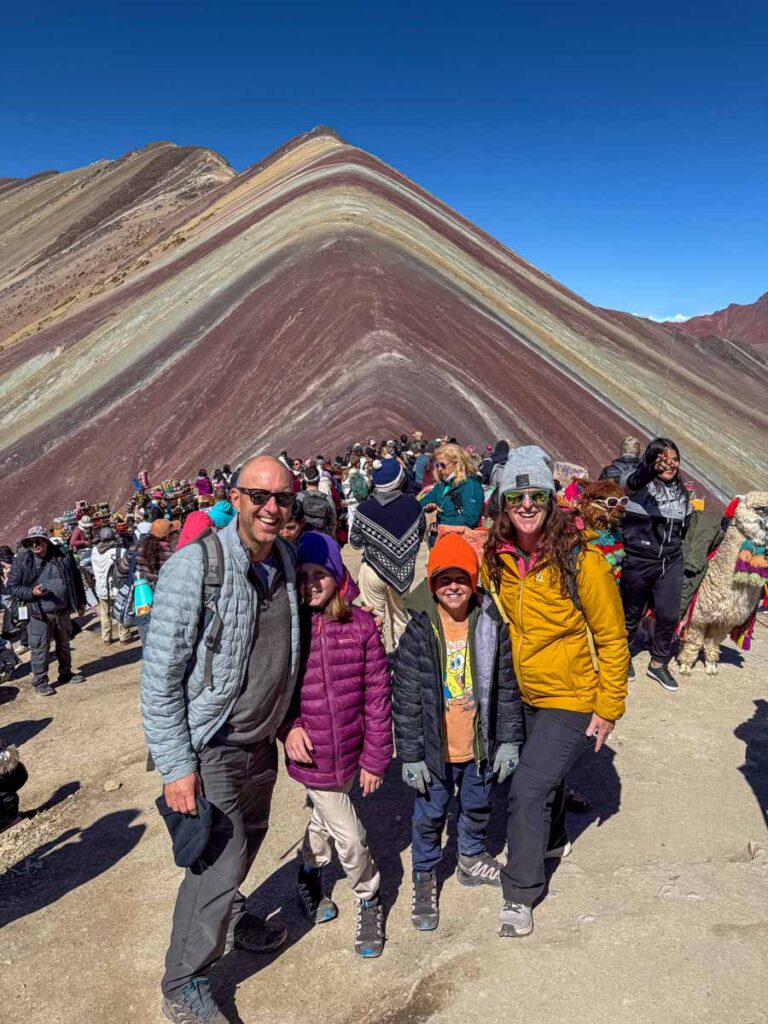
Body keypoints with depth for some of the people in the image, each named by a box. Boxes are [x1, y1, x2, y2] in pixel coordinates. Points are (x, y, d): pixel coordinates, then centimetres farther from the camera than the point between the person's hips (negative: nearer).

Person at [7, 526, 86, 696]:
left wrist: (81, 601, 14)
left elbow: (76, 579, 11)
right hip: (39, 613, -3)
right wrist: (31, 592, -20)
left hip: (63, 611, 3)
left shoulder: (63, 555, 0)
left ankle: (66, 673, 36)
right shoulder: (22, 561, -7)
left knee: (64, 644, 19)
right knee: (40, 649, 2)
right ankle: (40, 682, 16)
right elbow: (12, 588, -4)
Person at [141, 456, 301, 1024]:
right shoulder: (194, 567, -23)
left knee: (248, 836, 24)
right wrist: (176, 765, -18)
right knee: (222, 855, -3)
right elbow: (160, 676, -19)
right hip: (210, 746, -7)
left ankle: (231, 917, 52)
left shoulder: (285, 563, -2)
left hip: (261, 740, 7)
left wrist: (288, 721, 12)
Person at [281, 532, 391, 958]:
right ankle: (369, 900, 35)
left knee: (325, 819, 24)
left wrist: (376, 757, -4)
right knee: (350, 836, 6)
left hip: (349, 751, 2)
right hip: (311, 755, -2)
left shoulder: (361, 624, -9)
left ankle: (308, 875, 53)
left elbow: (378, 694, -5)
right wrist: (288, 725, -15)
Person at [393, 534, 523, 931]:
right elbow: (405, 698, -12)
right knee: (430, 814, 15)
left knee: (478, 806, 23)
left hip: (480, 745, 3)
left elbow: (507, 685, 0)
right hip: (435, 748, -2)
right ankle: (425, 877, 39)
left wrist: (509, 740, 1)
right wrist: (411, 755, -10)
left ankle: (471, 858, 51)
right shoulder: (418, 631, -17)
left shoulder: (491, 625, -9)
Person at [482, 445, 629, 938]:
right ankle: (552, 840, 53)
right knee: (545, 775, 24)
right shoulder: (497, 559, -7)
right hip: (525, 696, 6)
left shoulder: (581, 560, -22)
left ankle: (521, 895, 12)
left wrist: (609, 707, -11)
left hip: (573, 699, -5)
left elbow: (613, 639, -13)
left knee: (528, 787, -8)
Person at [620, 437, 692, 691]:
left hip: (671, 563, 4)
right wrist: (650, 469, -59)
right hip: (638, 562, -4)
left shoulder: (681, 491, 4)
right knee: (632, 614, 12)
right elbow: (630, 481, -40)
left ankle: (658, 664, 22)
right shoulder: (639, 484, -13)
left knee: (669, 615, 2)